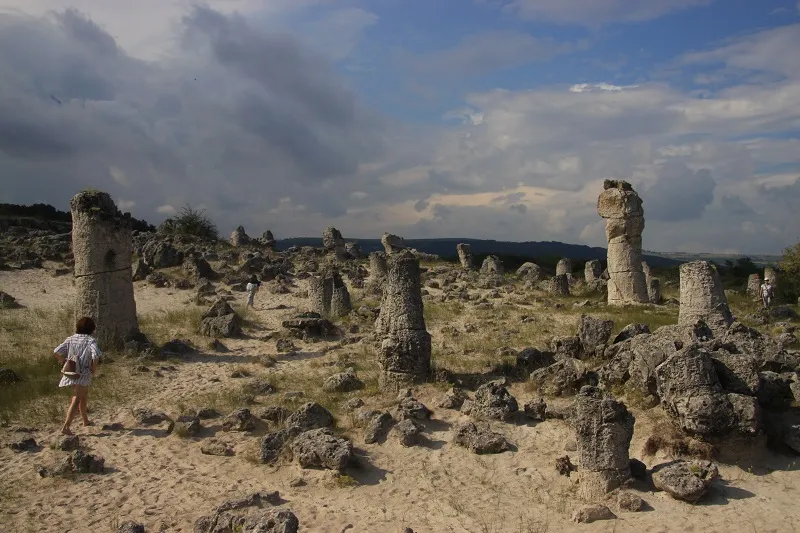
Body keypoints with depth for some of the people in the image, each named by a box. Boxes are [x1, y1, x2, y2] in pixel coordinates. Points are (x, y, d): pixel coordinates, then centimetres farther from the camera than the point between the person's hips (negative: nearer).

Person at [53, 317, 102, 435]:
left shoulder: (70, 339, 7)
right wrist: (94, 369, -9)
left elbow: (56, 352, 1)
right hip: (83, 373, -7)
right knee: (76, 400, -8)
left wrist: (64, 362, 13)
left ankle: (85, 421, 41)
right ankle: (66, 427, -20)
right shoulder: (90, 340, -11)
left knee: (84, 395, 25)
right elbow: (95, 355, -24)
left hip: (71, 372, 7)